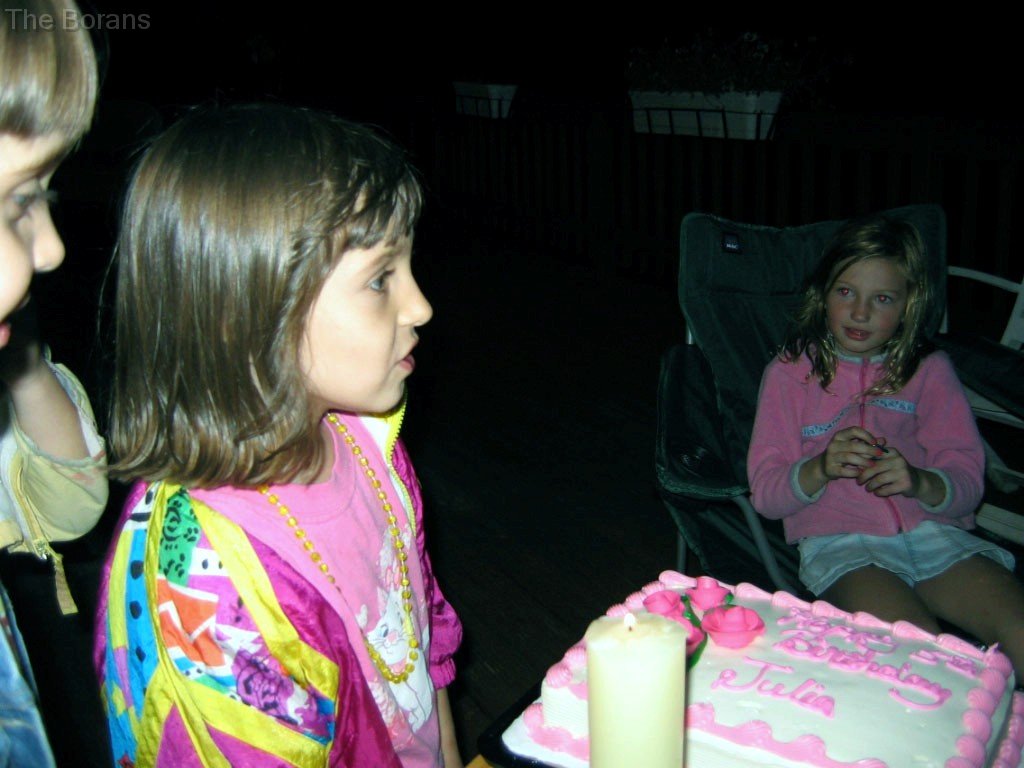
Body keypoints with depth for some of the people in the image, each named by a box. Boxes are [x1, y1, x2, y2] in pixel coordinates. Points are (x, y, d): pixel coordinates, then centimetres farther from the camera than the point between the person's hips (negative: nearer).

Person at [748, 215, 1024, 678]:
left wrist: (920, 482, -17)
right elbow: (765, 493, 2)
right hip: (839, 541, -2)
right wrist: (821, 469, -19)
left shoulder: (930, 371, 14)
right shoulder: (789, 374, 9)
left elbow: (967, 482, 6)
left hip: (932, 531, 3)